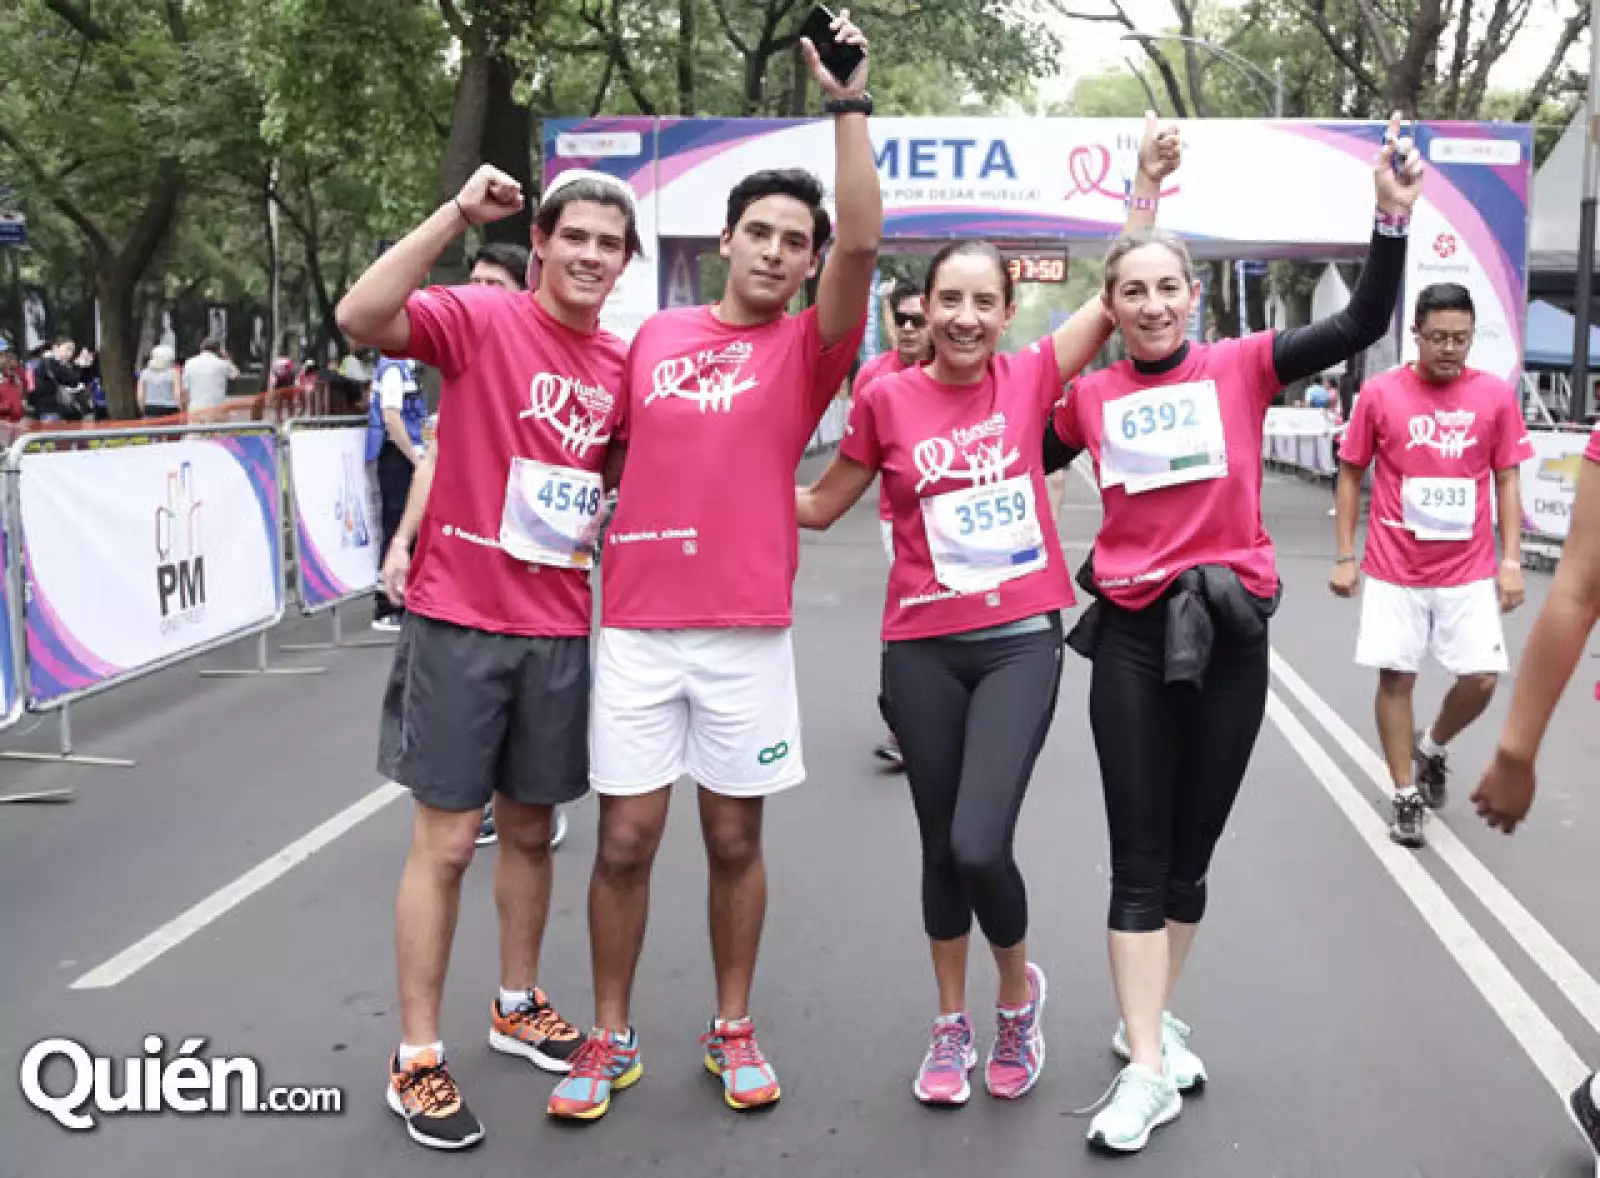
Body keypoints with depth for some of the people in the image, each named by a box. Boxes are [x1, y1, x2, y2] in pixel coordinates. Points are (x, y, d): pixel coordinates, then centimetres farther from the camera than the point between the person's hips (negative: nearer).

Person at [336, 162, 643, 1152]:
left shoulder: (626, 363, 7)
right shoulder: (480, 317, -8)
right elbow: (362, 317, -26)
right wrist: (458, 214, -29)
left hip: (564, 629, 5)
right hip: (462, 620, -5)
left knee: (531, 829, 17)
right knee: (448, 838, 1)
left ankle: (520, 1005, 36)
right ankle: (418, 1057, 14)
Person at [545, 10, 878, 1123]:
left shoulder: (808, 347, 2)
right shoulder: (652, 335, 11)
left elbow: (863, 244, -15)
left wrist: (850, 102, -19)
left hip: (748, 631, -1)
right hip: (635, 625, 2)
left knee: (736, 838, 9)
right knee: (626, 839, 4)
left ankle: (733, 1027, 27)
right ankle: (611, 1037, 20)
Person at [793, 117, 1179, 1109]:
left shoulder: (1031, 379, 0)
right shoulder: (886, 400, -1)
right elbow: (818, 506, 9)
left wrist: (1148, 183, 2)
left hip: (1021, 641, -1)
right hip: (923, 648, 1)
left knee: (979, 846, -14)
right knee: (942, 847, 12)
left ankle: (1020, 988, 19)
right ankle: (953, 1027, 33)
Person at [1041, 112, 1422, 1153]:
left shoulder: (1242, 367, 1)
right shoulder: (1088, 398, 3)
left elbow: (1365, 325, -9)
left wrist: (1394, 215, -18)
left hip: (1231, 631, 0)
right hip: (1132, 634, 0)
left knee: (1191, 853, 12)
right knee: (1140, 860, 1)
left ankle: (1148, 1016, 32)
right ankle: (1148, 1067, 7)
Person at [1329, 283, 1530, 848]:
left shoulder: (1497, 395, -1)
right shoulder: (1379, 393, -4)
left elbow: (1507, 482, 5)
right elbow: (1351, 475, 3)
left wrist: (1511, 560, -2)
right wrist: (1344, 557, -1)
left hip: (1470, 571, 1)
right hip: (1394, 569, -1)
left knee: (1481, 678, -3)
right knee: (1395, 677, 2)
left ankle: (1431, 747, 28)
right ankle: (1406, 798, 17)